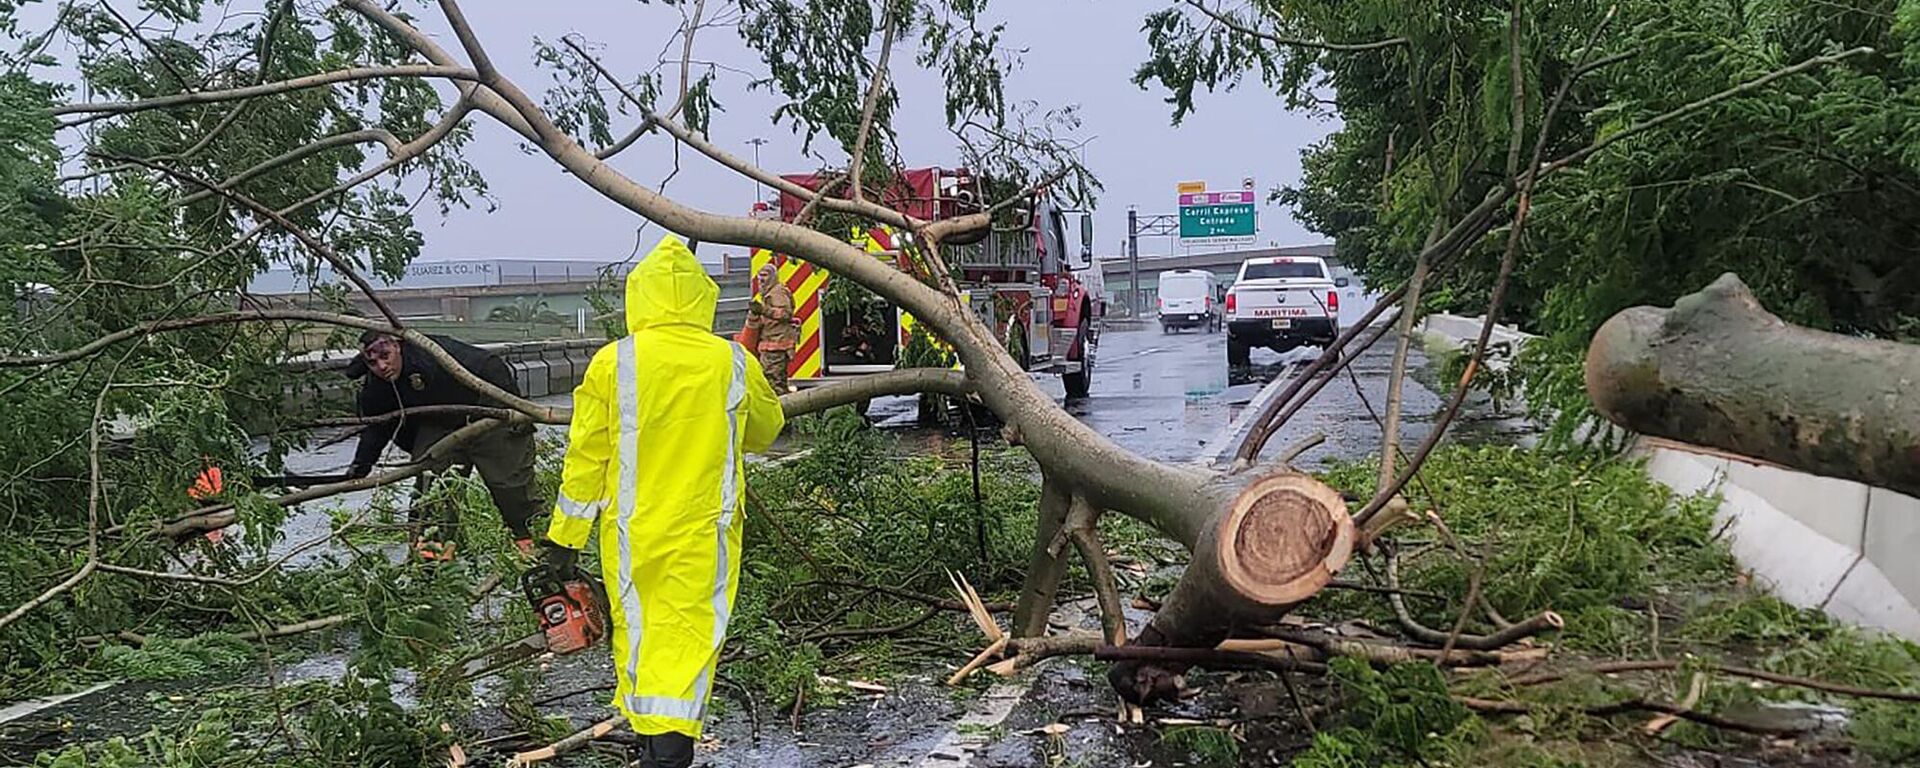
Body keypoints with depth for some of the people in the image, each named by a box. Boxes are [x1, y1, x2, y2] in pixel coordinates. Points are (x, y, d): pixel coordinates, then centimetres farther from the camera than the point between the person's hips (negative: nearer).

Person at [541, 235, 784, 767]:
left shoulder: (613, 363, -8)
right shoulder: (734, 364, -6)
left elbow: (586, 454, -2)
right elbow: (766, 431, 13)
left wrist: (565, 536, 6)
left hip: (633, 530, 1)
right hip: (704, 531, -1)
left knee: (635, 628, 16)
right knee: (690, 633, 1)